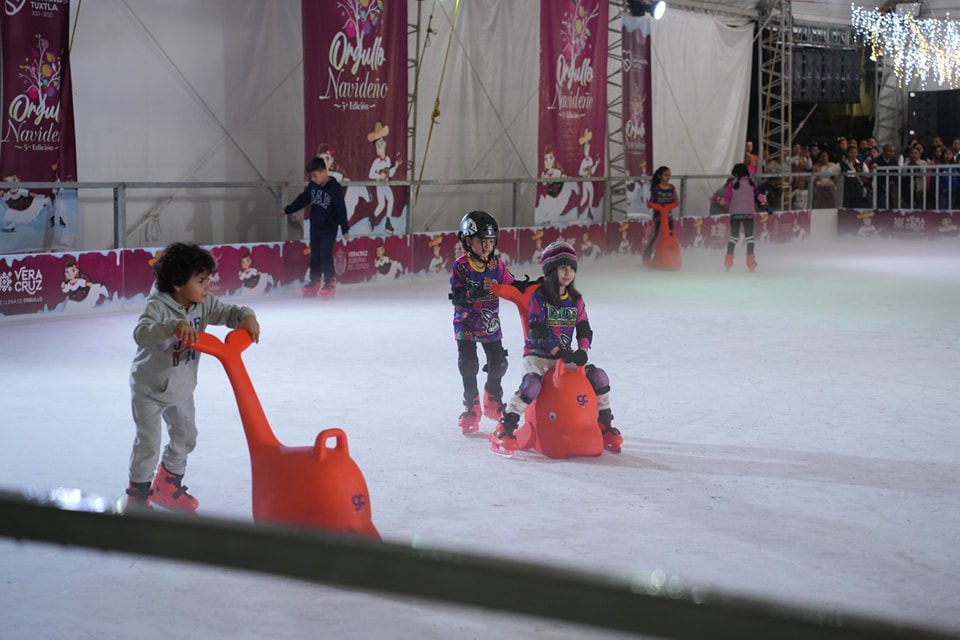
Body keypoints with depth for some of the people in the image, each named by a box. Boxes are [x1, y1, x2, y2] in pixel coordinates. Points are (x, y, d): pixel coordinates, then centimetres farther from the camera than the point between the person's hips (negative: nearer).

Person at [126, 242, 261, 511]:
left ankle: (168, 486, 38)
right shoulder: (157, 306, -29)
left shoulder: (204, 304, -10)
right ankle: (139, 494, 15)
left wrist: (246, 316, -31)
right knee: (148, 443, -4)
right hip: (149, 388, -7)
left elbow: (229, 312, -8)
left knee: (185, 436, 18)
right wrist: (174, 325, -60)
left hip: (181, 388, 7)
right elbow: (141, 333, -45)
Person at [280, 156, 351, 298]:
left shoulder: (335, 188, -17)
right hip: (315, 228, 6)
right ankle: (314, 283, 20)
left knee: (326, 256, -9)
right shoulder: (312, 186, 1)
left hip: (329, 229, -6)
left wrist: (345, 229, -14)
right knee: (314, 256, 10)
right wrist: (287, 210, 15)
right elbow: (302, 199, 15)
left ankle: (329, 283, 2)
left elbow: (341, 210, -15)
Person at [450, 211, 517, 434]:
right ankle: (471, 409, 11)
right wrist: (478, 291, -36)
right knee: (468, 366, -4)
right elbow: (457, 297, -22)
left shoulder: (497, 265, -2)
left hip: (491, 324, 4)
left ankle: (493, 402, 31)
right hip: (466, 324, -4)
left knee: (498, 364, 6)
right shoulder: (460, 266, -14)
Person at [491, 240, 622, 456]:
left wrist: (582, 351, -14)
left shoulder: (576, 300, 9)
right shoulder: (539, 297, -8)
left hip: (565, 355, 5)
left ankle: (605, 426, 7)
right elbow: (537, 330, -15)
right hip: (537, 355, -5)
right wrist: (558, 351, -24)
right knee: (532, 384, -33)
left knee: (599, 376, -9)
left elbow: (584, 329, 6)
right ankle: (504, 430, -24)